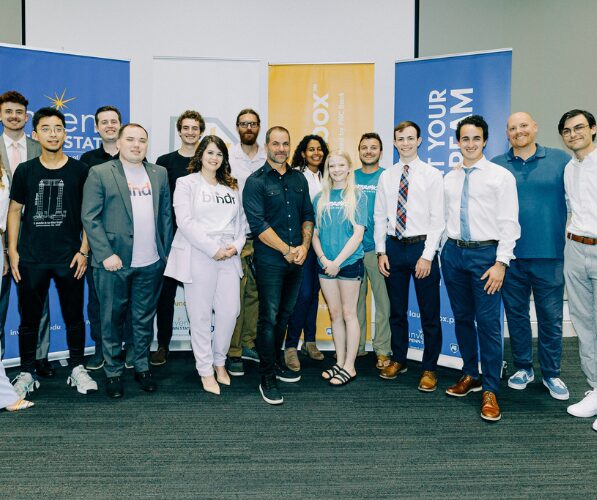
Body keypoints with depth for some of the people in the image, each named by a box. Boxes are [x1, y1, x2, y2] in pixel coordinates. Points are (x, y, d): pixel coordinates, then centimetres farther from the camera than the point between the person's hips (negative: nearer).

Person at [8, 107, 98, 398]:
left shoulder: (80, 171, 1)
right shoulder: (25, 171, 5)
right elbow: (15, 211, 9)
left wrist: (83, 251, -4)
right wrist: (12, 251, 2)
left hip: (69, 258, -1)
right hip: (31, 259, 1)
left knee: (74, 316, 7)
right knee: (29, 318, 9)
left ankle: (77, 369, 21)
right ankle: (27, 373, 22)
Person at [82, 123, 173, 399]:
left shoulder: (159, 173, 10)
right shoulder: (99, 173, -2)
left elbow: (165, 214, 12)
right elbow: (90, 217, -6)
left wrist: (165, 251, 6)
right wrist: (106, 254, -13)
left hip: (151, 263, 3)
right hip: (114, 262, -3)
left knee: (144, 320, 12)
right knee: (112, 320, 7)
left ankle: (142, 367, 28)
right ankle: (113, 372, 22)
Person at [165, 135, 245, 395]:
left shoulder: (231, 187, 17)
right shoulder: (186, 183, 2)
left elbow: (241, 220, 14)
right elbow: (185, 222, -9)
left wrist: (237, 245, -5)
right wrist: (213, 249, -14)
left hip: (229, 257, 4)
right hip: (198, 257, -4)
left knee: (230, 312, 3)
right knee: (201, 316, 2)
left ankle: (219, 361, 25)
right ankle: (205, 371, 16)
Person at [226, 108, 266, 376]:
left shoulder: (269, 158, 7)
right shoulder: (227, 156, -1)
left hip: (262, 235, 3)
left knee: (255, 292, 10)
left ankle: (247, 343, 23)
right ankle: (233, 352, 7)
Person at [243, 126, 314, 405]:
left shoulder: (299, 179, 12)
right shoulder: (256, 182, -6)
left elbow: (308, 215, 12)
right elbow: (258, 224, -14)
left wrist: (304, 247, -4)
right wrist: (287, 250, -15)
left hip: (296, 260, 5)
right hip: (270, 261, -5)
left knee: (285, 315, 16)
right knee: (269, 317, -3)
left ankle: (277, 362, 32)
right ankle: (267, 378, 6)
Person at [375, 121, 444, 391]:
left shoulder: (432, 175, -4)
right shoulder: (386, 177, 8)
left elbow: (437, 218, -8)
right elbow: (380, 217, 8)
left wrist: (427, 256, -13)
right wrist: (381, 252, 1)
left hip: (422, 247, -3)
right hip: (393, 247, 4)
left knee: (429, 313, 5)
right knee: (397, 310, 15)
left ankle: (429, 368, 19)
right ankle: (398, 359, 31)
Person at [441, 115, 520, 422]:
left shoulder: (501, 176, -4)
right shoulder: (450, 179, 11)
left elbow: (509, 223, -8)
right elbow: (447, 218, 12)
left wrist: (500, 263, -14)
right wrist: (447, 251, 8)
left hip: (485, 252, -5)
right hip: (453, 252, 5)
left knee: (488, 323, -4)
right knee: (462, 318, 14)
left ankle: (490, 391, 7)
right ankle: (470, 376, 30)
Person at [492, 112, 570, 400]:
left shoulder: (560, 160, 2)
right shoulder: (496, 166, 4)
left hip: (549, 254, -1)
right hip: (510, 255, 1)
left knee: (551, 316, 7)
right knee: (516, 314, 11)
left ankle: (551, 374, 23)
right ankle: (523, 368, 28)